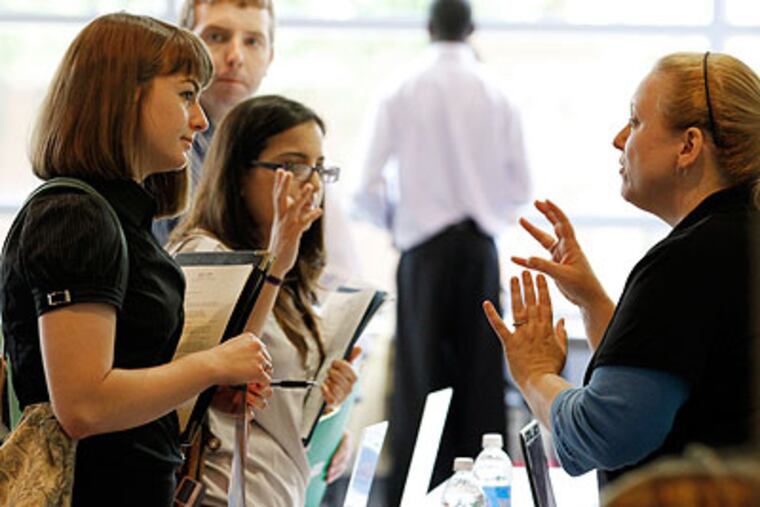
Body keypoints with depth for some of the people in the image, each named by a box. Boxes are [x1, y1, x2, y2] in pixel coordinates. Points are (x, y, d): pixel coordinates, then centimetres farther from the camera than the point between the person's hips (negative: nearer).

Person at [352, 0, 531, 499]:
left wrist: (390, 218, 17)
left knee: (421, 371, 3)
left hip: (424, 248, -1)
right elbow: (521, 185, 5)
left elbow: (370, 187, -4)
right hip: (481, 245, 1)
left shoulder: (401, 92, -3)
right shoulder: (497, 92, 1)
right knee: (481, 373, 6)